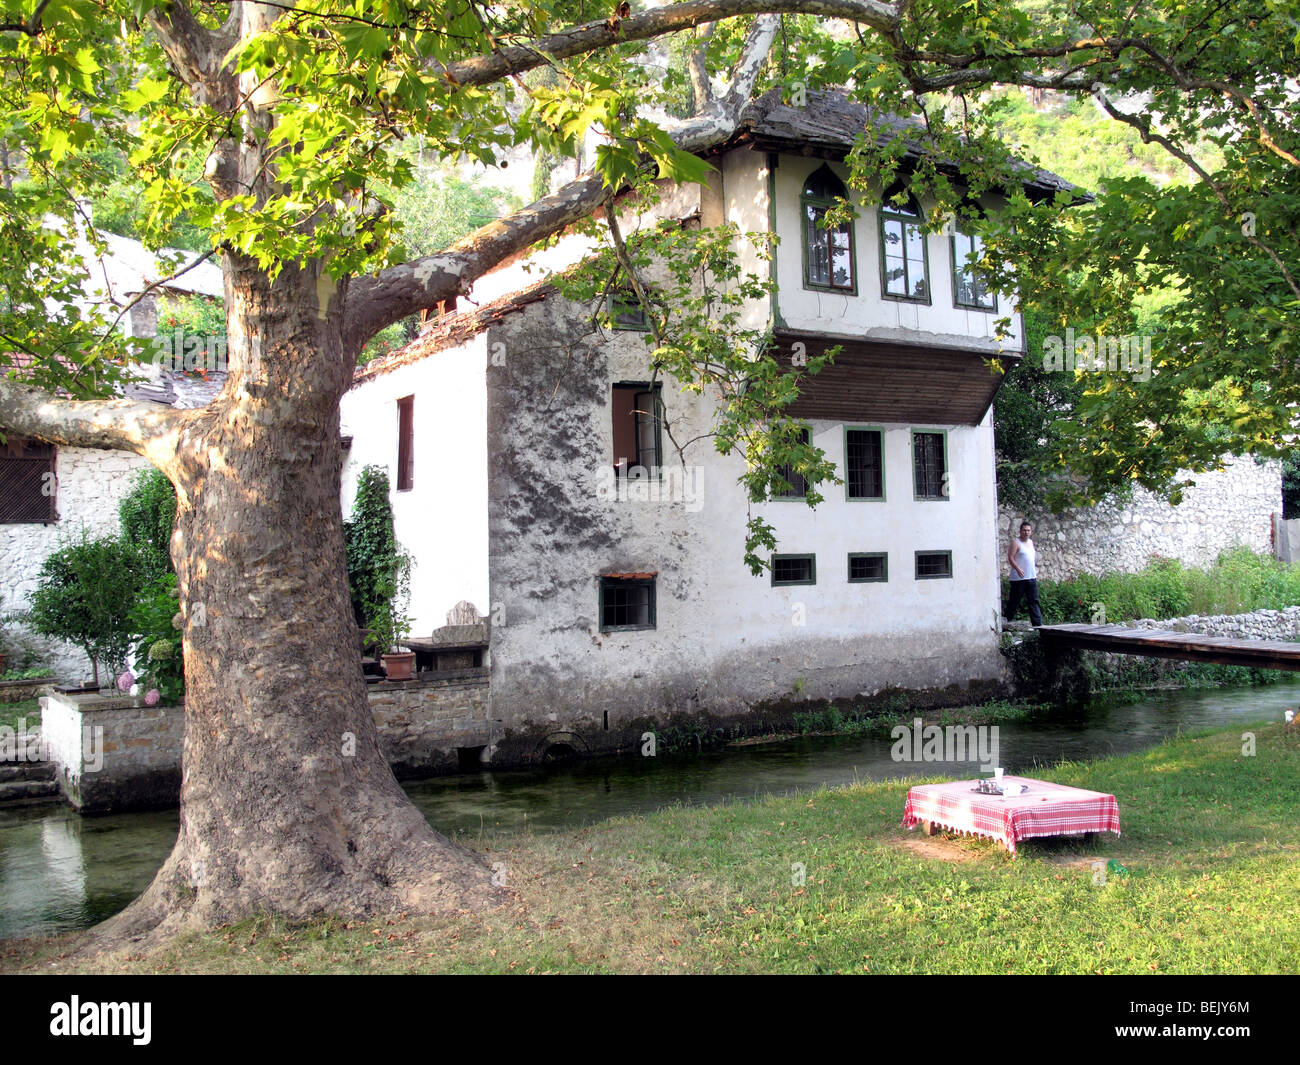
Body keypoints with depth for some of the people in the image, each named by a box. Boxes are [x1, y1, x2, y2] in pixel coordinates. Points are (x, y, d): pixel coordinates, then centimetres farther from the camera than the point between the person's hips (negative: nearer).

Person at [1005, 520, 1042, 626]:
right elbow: (1010, 557, -15)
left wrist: (1035, 570, 19)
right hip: (1018, 578, -7)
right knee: (1014, 602, -2)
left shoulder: (1031, 542, 16)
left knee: (1034, 602, 4)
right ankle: (1008, 621, 7)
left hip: (1031, 578, 7)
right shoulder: (1016, 543, -7)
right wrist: (1018, 569, -28)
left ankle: (1037, 624, 4)